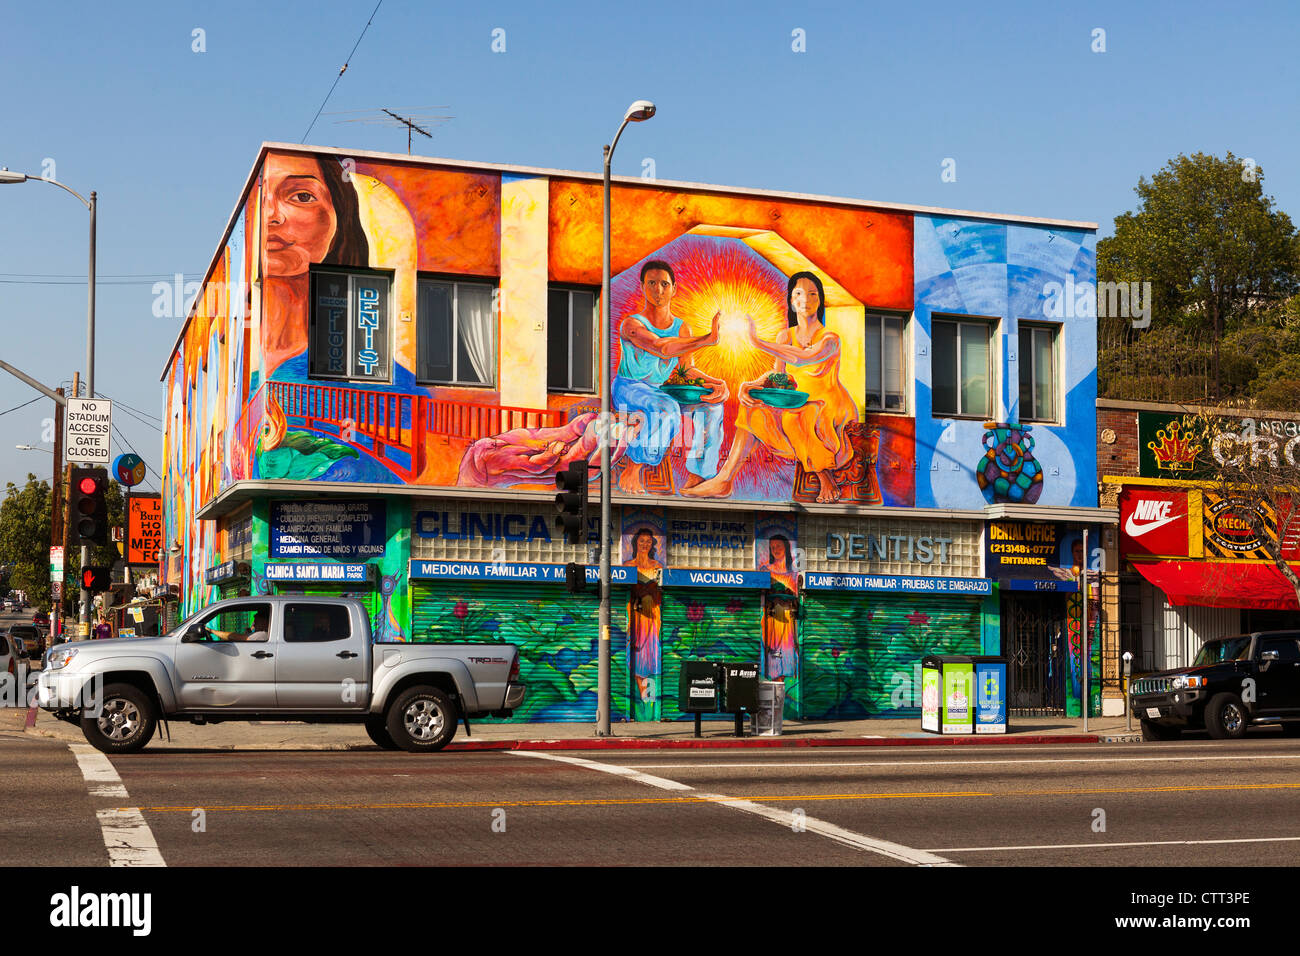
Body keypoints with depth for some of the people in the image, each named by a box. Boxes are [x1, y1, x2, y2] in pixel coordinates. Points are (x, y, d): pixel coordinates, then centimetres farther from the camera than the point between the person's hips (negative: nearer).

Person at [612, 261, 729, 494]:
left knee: (711, 406, -10)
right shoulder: (632, 324, -16)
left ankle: (696, 478, -8)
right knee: (667, 410, -36)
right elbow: (662, 348, -34)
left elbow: (687, 368, 4)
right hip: (627, 389, -7)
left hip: (658, 392, 7)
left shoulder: (681, 329, 7)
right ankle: (630, 474, -23)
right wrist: (708, 339, -40)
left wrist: (717, 383, -16)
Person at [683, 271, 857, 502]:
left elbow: (805, 358, -32)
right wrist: (749, 386, -25)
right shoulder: (786, 336, 8)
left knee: (793, 418, -34)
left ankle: (826, 478, -14)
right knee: (754, 409, -14)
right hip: (803, 403, 6)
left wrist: (758, 343, -34)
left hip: (832, 408, -6)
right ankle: (724, 481, -22)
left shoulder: (830, 339, -12)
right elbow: (776, 373, -3)